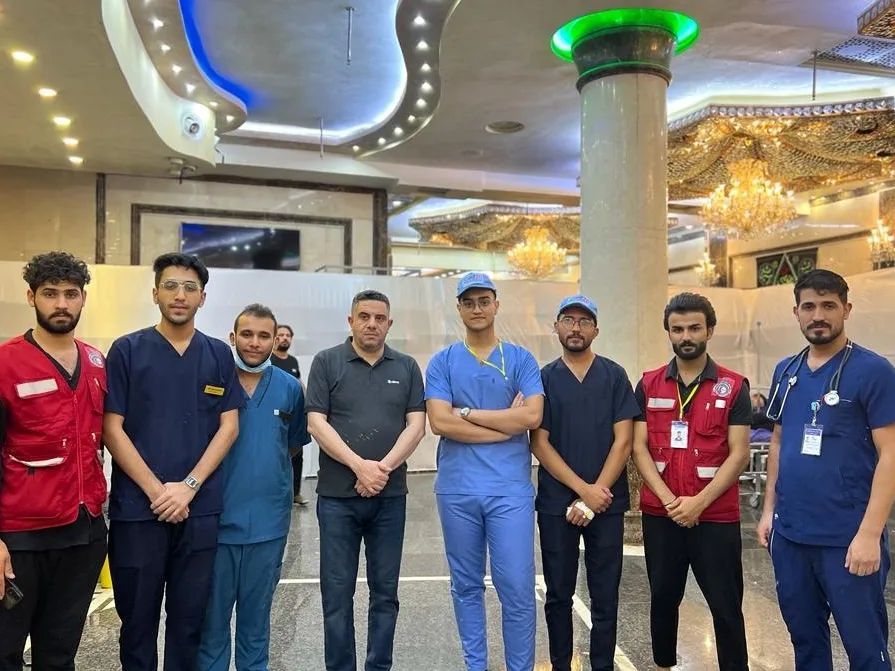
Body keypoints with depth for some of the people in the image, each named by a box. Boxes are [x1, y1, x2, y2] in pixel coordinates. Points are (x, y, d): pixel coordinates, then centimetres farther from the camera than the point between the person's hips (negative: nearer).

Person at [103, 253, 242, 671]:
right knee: (138, 617, 10)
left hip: (199, 507, 2)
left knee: (189, 617, 11)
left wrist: (188, 486, -9)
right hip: (136, 507, -1)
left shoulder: (219, 355, 6)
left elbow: (228, 427, 2)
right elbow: (112, 429, -4)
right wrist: (156, 490, -11)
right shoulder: (127, 350, 0)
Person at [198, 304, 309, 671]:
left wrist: (267, 467, 5)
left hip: (269, 522, 2)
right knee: (212, 616, 11)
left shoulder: (290, 388, 0)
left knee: (256, 615, 17)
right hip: (216, 518, -2)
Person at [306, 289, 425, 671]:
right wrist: (359, 465, -15)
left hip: (390, 496, 2)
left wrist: (384, 468, -13)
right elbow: (316, 423, -5)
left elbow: (416, 425, 1)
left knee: (385, 591, 10)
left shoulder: (407, 368, 8)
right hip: (337, 495, -2)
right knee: (337, 592, 5)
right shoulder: (327, 362, 2)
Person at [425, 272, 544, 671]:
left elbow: (532, 417, -9)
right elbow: (439, 422, -9)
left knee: (517, 589, 0)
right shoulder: (442, 362, 4)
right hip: (457, 489, 1)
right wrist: (506, 424, -9)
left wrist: (468, 413, -7)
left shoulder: (521, 360, 4)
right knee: (466, 586, 13)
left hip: (510, 488, -1)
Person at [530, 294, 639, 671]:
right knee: (558, 594, 9)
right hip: (556, 504, 0)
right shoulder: (544, 379, 3)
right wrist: (583, 489, -12)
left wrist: (596, 494, -11)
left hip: (607, 504, 0)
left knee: (605, 595, 7)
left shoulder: (614, 376, 3)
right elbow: (539, 444, -3)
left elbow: (623, 441, -3)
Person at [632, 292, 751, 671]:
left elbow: (739, 454, -6)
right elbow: (639, 448, 0)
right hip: (659, 514, 2)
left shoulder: (733, 387, -2)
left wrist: (699, 502, -15)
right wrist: (668, 499, -12)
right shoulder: (648, 385, 4)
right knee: (663, 598, 15)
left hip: (716, 517, -2)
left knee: (726, 607, 6)